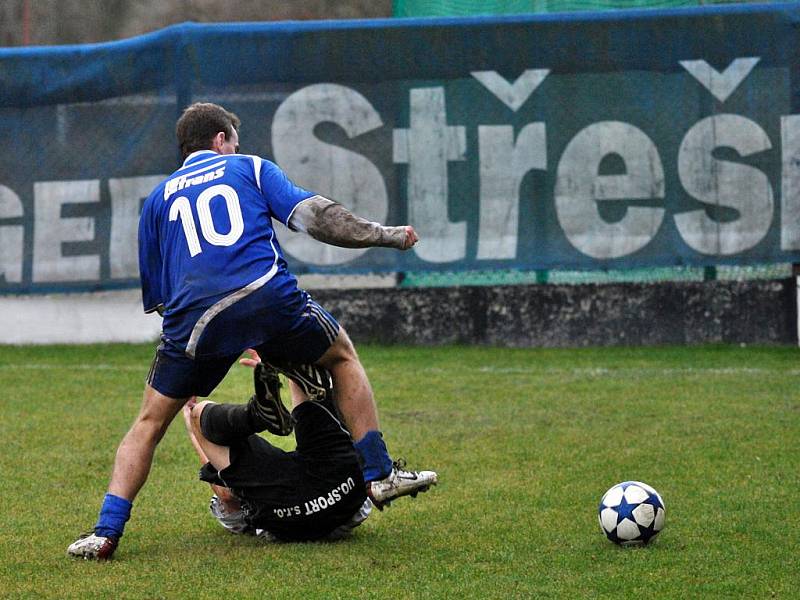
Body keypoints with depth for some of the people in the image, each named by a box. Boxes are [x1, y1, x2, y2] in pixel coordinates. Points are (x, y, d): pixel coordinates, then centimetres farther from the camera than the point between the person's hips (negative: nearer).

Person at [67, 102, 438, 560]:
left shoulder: (159, 197, 26)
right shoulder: (251, 168, 20)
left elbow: (155, 295, 26)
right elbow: (316, 217, 8)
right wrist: (386, 235, 18)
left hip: (193, 316, 1)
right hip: (268, 297, -1)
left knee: (149, 424, 15)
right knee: (342, 356, 25)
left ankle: (107, 532, 3)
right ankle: (379, 475, 20)